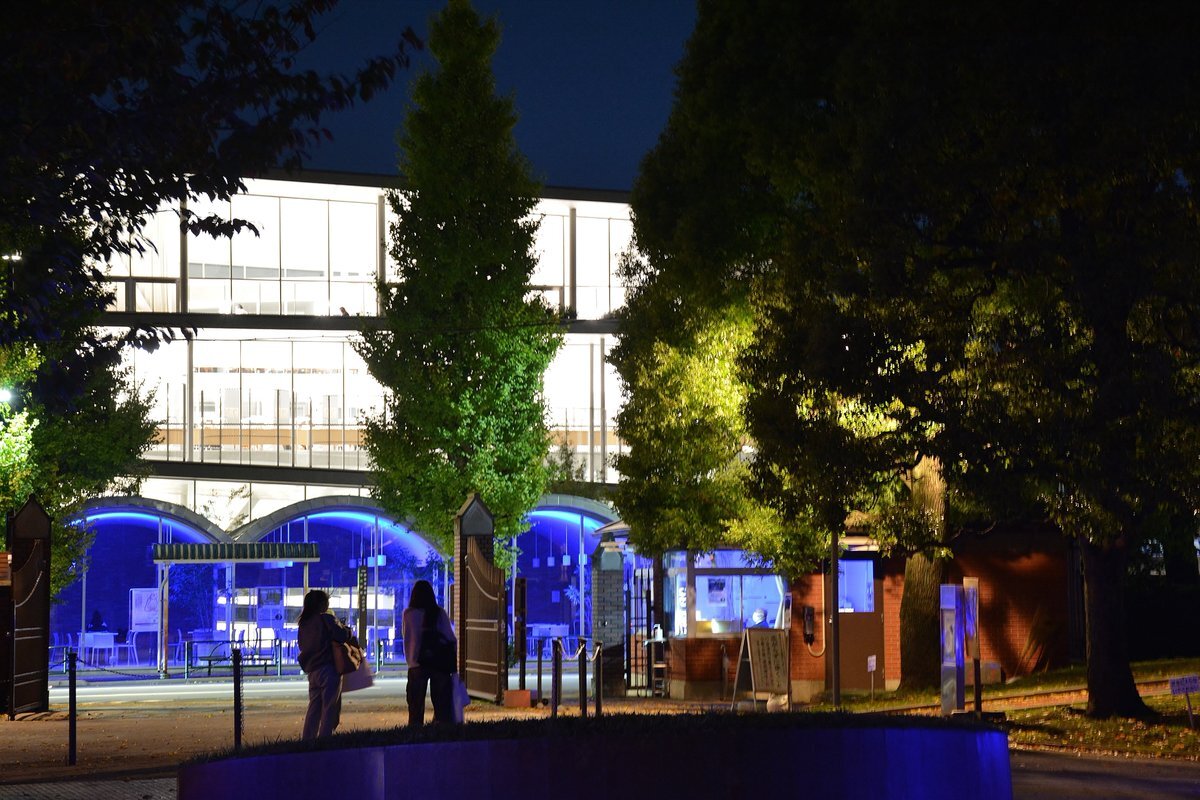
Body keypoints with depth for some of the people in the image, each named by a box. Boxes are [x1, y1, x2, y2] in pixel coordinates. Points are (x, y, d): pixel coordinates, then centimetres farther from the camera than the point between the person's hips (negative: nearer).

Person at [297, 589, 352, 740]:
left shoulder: (304, 623, 12)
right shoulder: (327, 619, -10)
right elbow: (343, 636, -18)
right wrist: (347, 629, 3)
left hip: (312, 671, 7)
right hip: (328, 669, -7)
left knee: (314, 708, 13)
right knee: (330, 709, -4)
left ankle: (308, 740, 12)